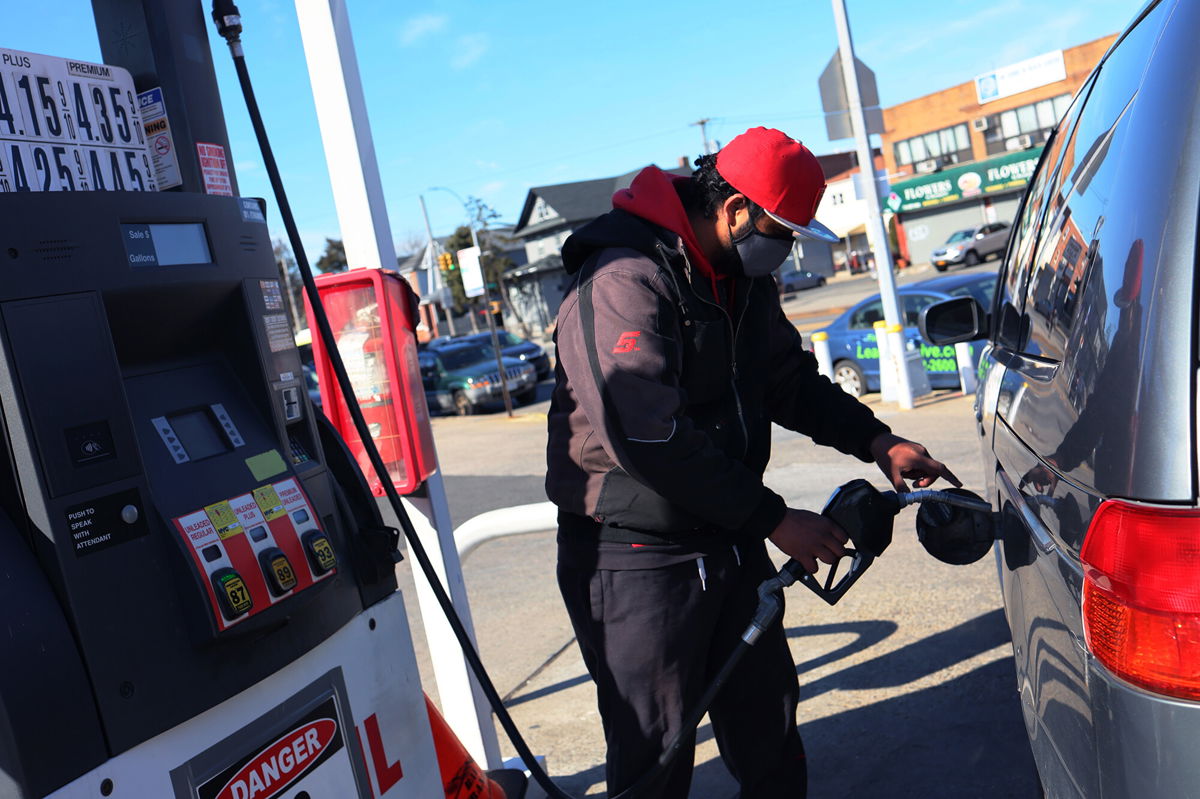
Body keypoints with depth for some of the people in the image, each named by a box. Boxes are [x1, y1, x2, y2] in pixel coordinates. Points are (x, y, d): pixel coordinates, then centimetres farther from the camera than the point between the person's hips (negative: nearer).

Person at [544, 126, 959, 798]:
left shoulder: (746, 281, 9)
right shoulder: (623, 283, -22)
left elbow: (792, 382, 20)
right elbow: (647, 440, -28)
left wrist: (878, 443, 4)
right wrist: (774, 520, -22)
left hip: (729, 543, 9)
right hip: (637, 562, -8)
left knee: (768, 727, 20)